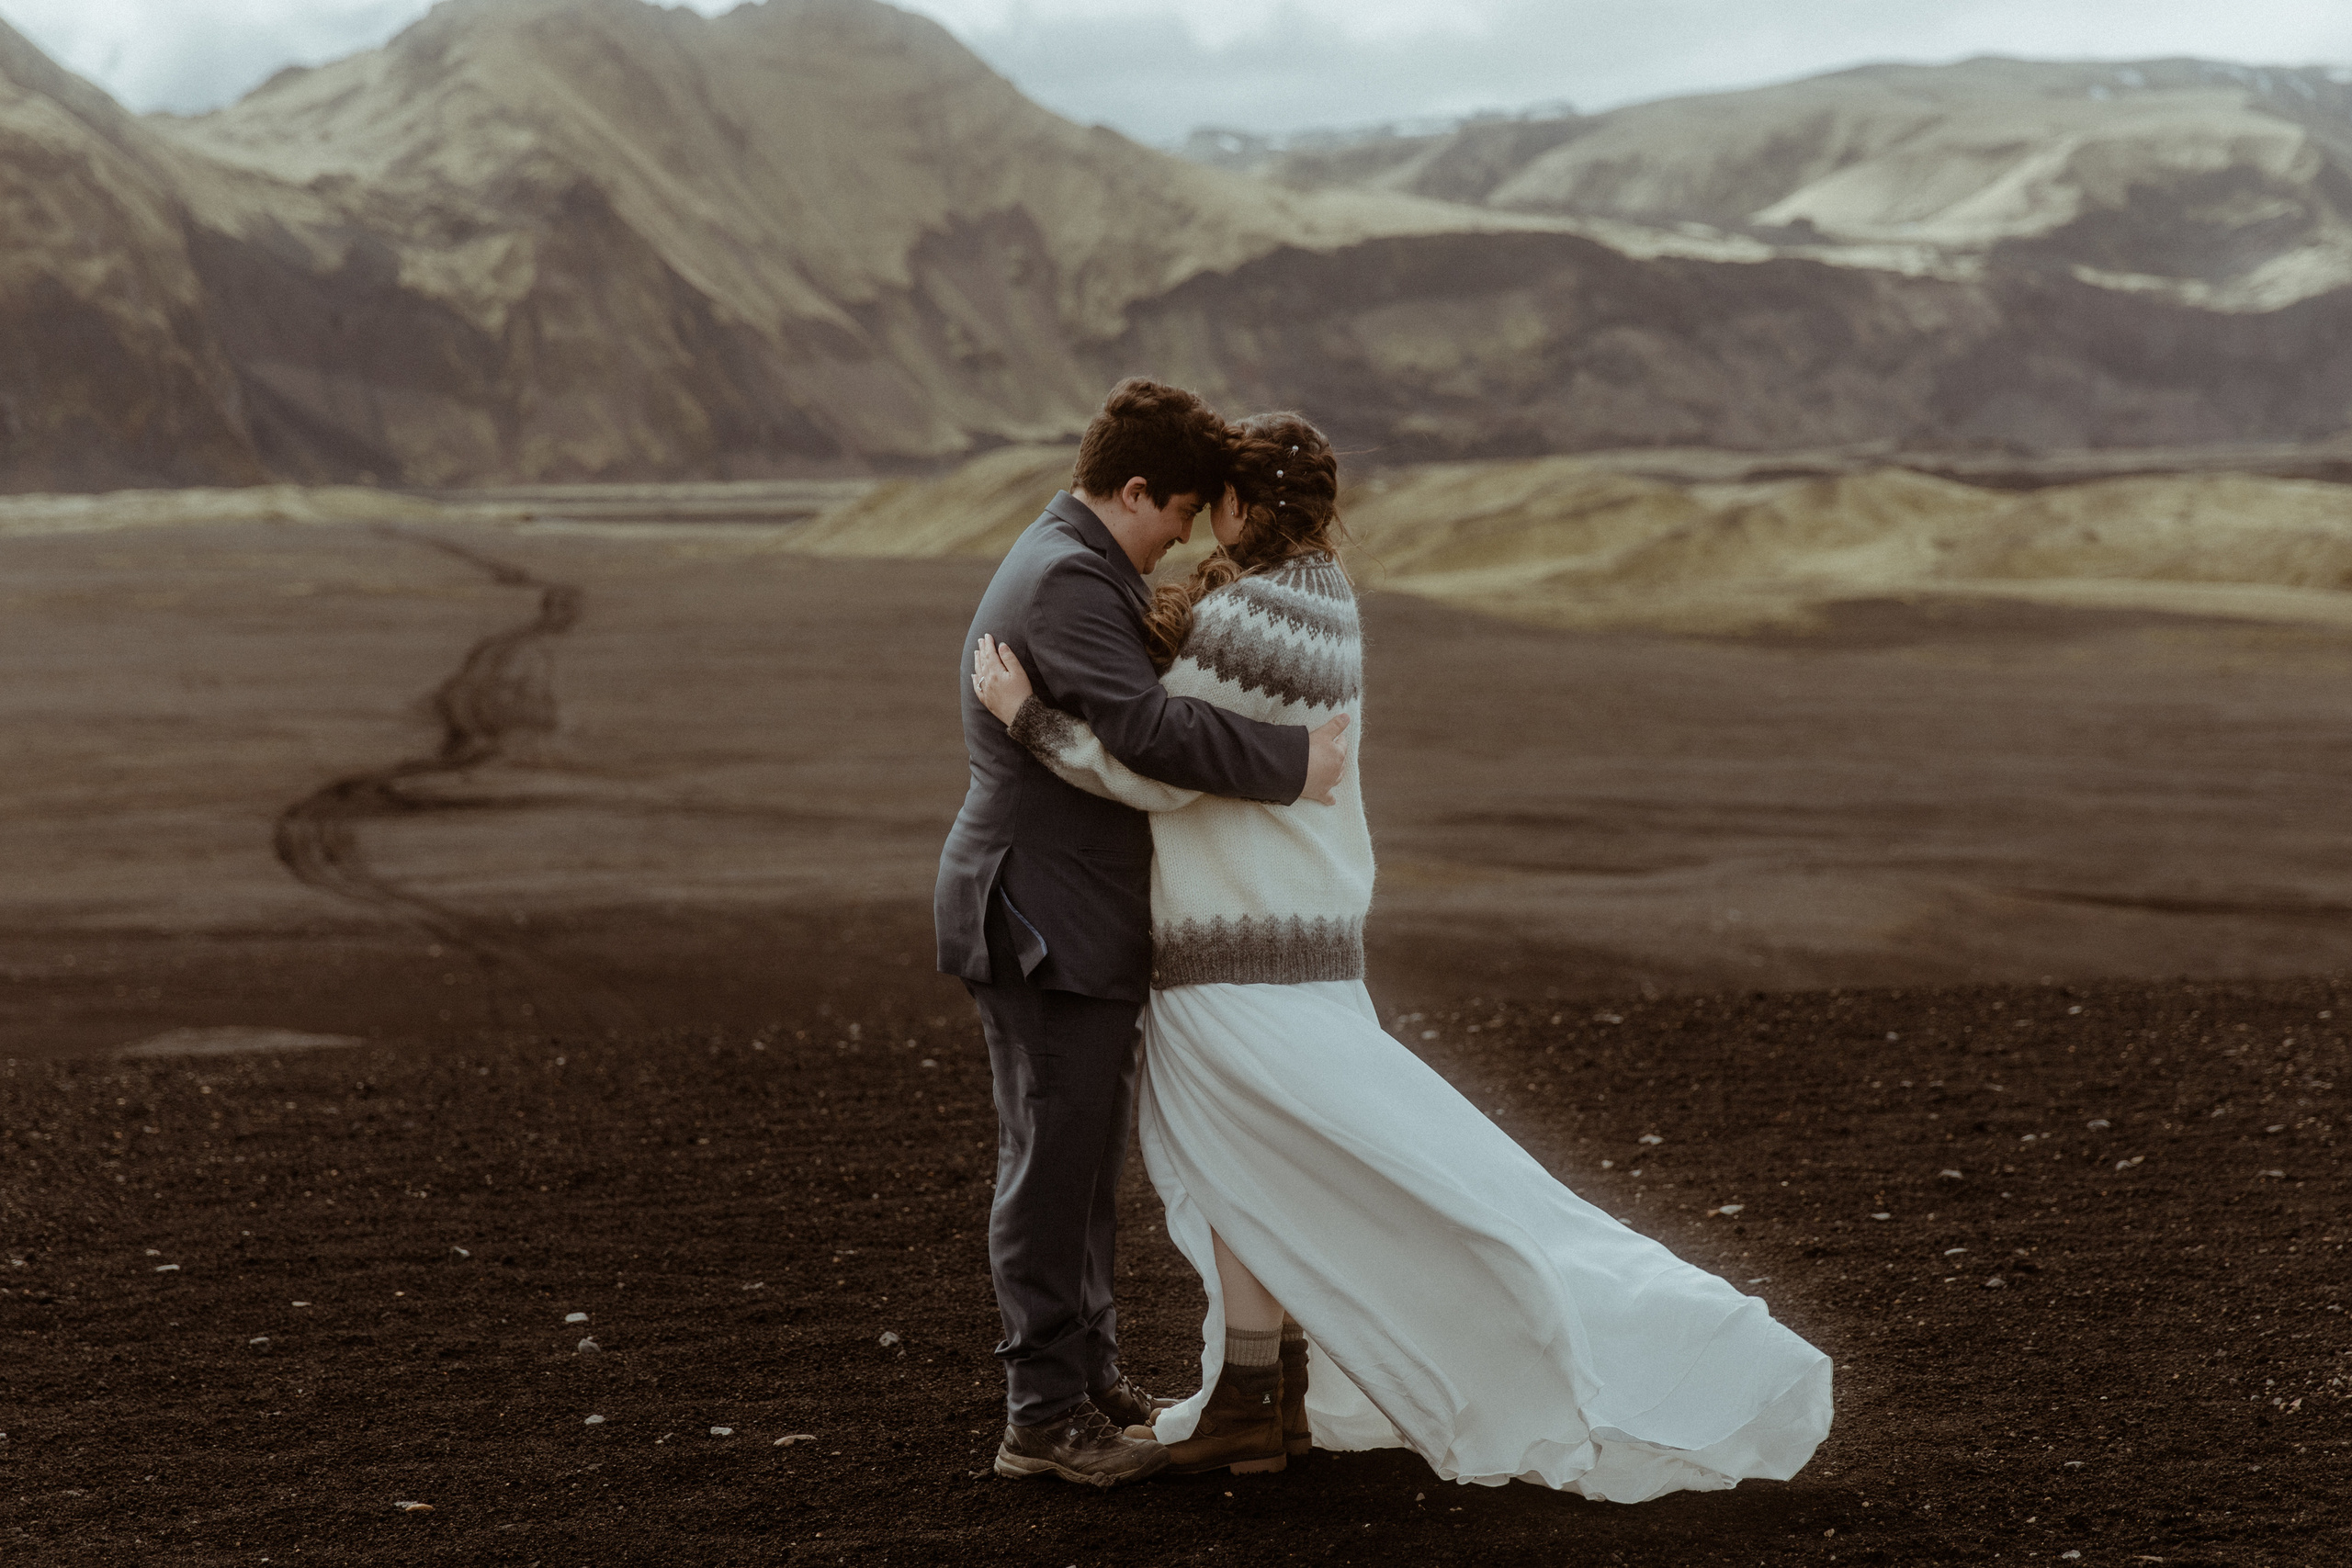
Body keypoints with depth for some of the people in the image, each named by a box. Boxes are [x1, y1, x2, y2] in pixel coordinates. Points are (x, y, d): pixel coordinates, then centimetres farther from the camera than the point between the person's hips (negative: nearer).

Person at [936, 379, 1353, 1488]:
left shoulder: (1078, 565, 16)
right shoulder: (1066, 581, -19)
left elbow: (1133, 719, 30)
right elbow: (1147, 729, -31)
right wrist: (1287, 762, -22)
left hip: (1078, 925, 11)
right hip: (1044, 926, -11)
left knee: (1083, 1165, 16)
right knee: (1053, 1166, -6)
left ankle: (1088, 1378, 26)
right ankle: (1043, 1417, -1)